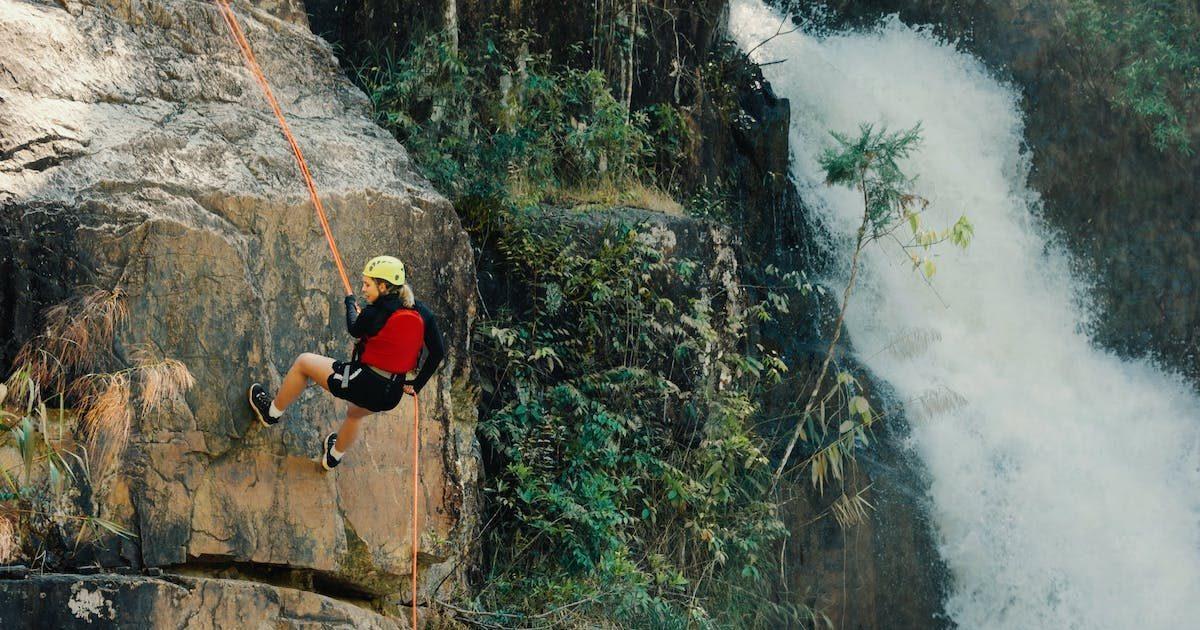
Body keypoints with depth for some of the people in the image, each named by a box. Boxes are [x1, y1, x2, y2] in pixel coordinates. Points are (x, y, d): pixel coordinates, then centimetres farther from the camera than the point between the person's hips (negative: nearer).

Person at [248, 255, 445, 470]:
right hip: (391, 396, 6)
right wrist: (416, 385, 15)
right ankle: (334, 456, 65)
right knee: (355, 414, 42)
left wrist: (350, 304, 26)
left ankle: (273, 412, 33)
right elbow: (438, 352, 3)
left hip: (362, 383, -6)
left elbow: (354, 331, 5)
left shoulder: (374, 313, -17)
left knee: (303, 362, 16)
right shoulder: (421, 312, -3)